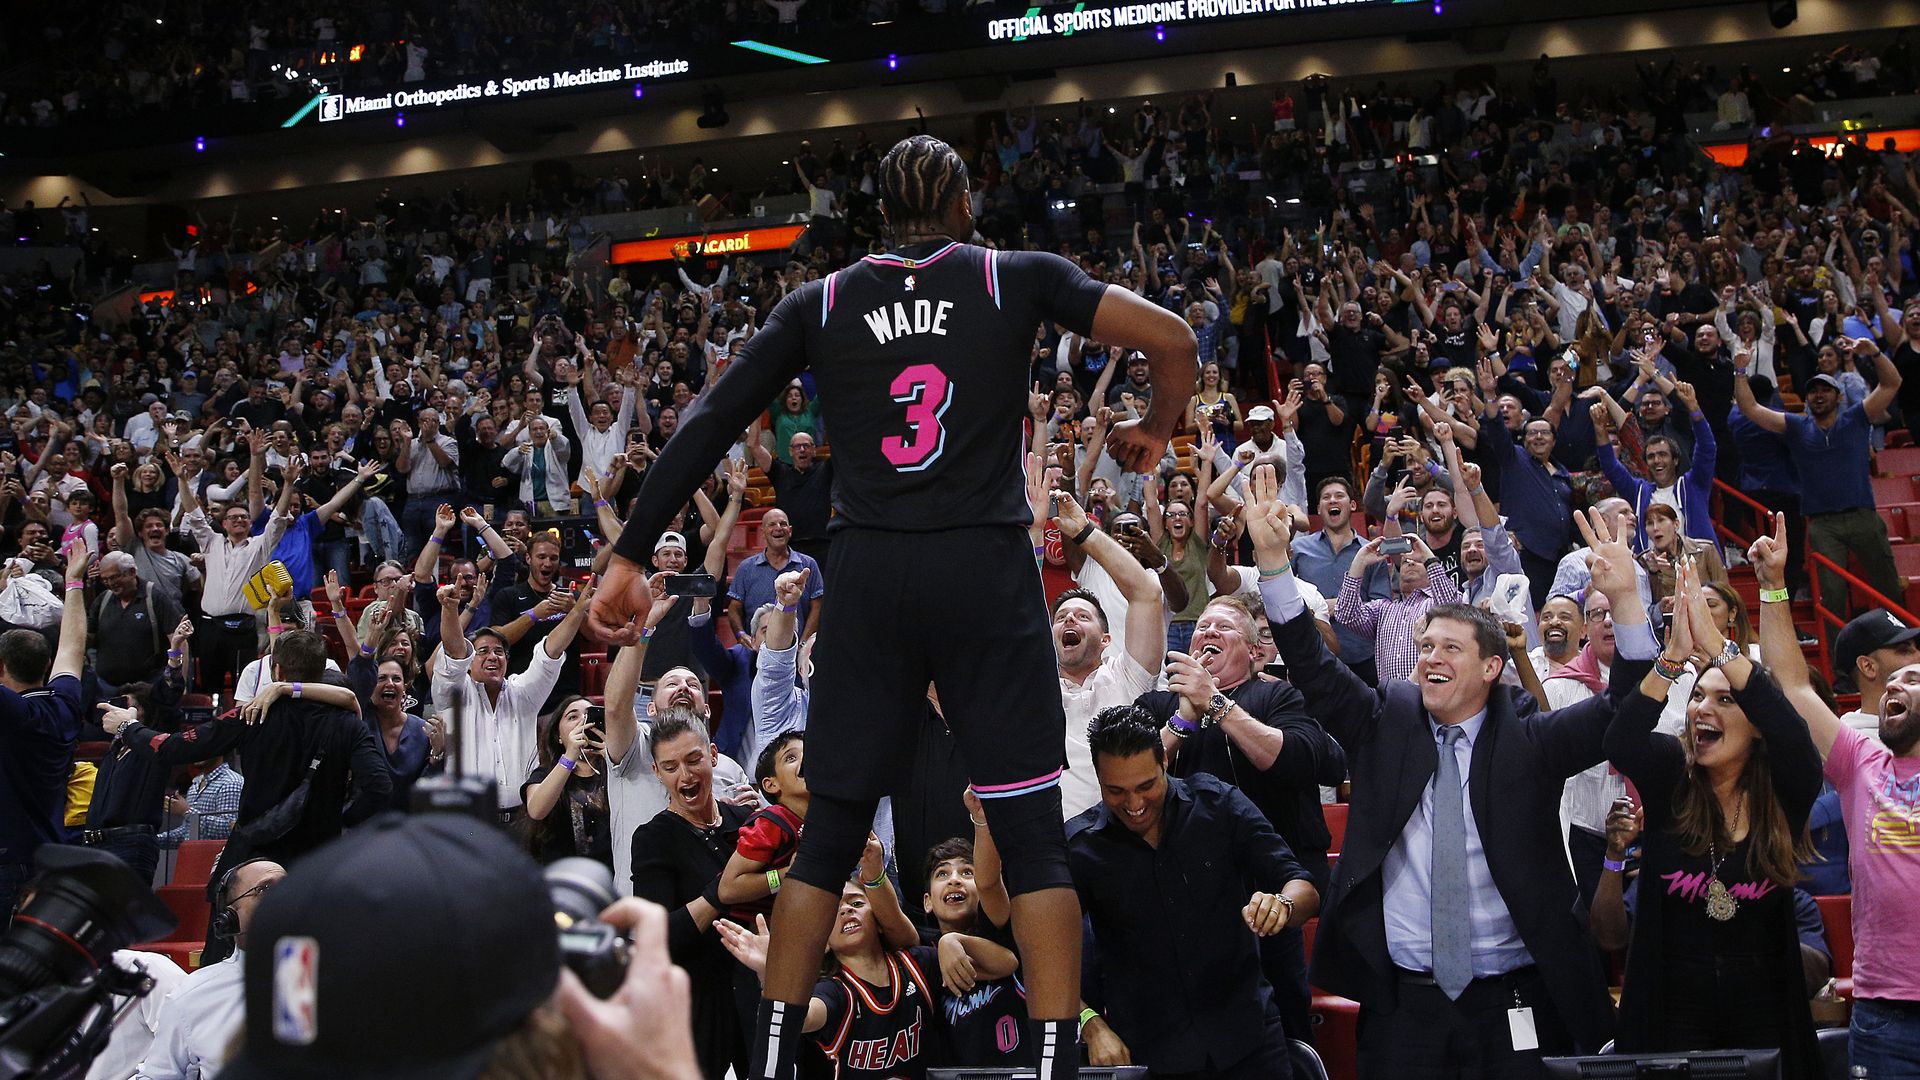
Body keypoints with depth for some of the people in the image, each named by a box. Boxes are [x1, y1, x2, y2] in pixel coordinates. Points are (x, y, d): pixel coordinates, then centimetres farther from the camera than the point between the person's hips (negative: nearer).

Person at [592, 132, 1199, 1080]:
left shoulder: (820, 303, 11)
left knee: (829, 834, 12)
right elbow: (1170, 339, -1)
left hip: (868, 576, 2)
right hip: (987, 572, -2)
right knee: (1033, 835, 2)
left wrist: (630, 557, 12)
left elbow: (707, 425, 8)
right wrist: (1153, 432, 19)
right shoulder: (1017, 278, 6)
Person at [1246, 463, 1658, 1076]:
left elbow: (1627, 708, -8)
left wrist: (1623, 599, -21)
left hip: (1517, 1005, -1)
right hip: (1403, 1003, 1)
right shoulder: (1384, 725, 6)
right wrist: (1272, 559, -13)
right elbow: (1312, 667, -2)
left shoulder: (1531, 743, 1)